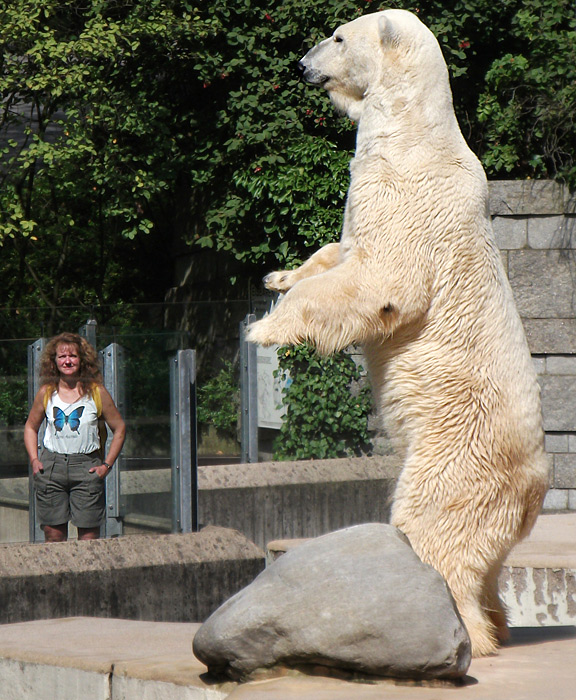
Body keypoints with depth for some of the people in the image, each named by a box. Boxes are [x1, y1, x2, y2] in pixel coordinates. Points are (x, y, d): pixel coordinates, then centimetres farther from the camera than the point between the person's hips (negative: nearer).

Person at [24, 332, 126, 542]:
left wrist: (107, 465, 0)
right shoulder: (46, 393, 8)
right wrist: (34, 460, 7)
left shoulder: (97, 393, 2)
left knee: (89, 536, -5)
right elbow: (31, 427, 21)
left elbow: (119, 429, 9)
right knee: (53, 533, 0)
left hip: (87, 466, -2)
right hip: (51, 467, 2)